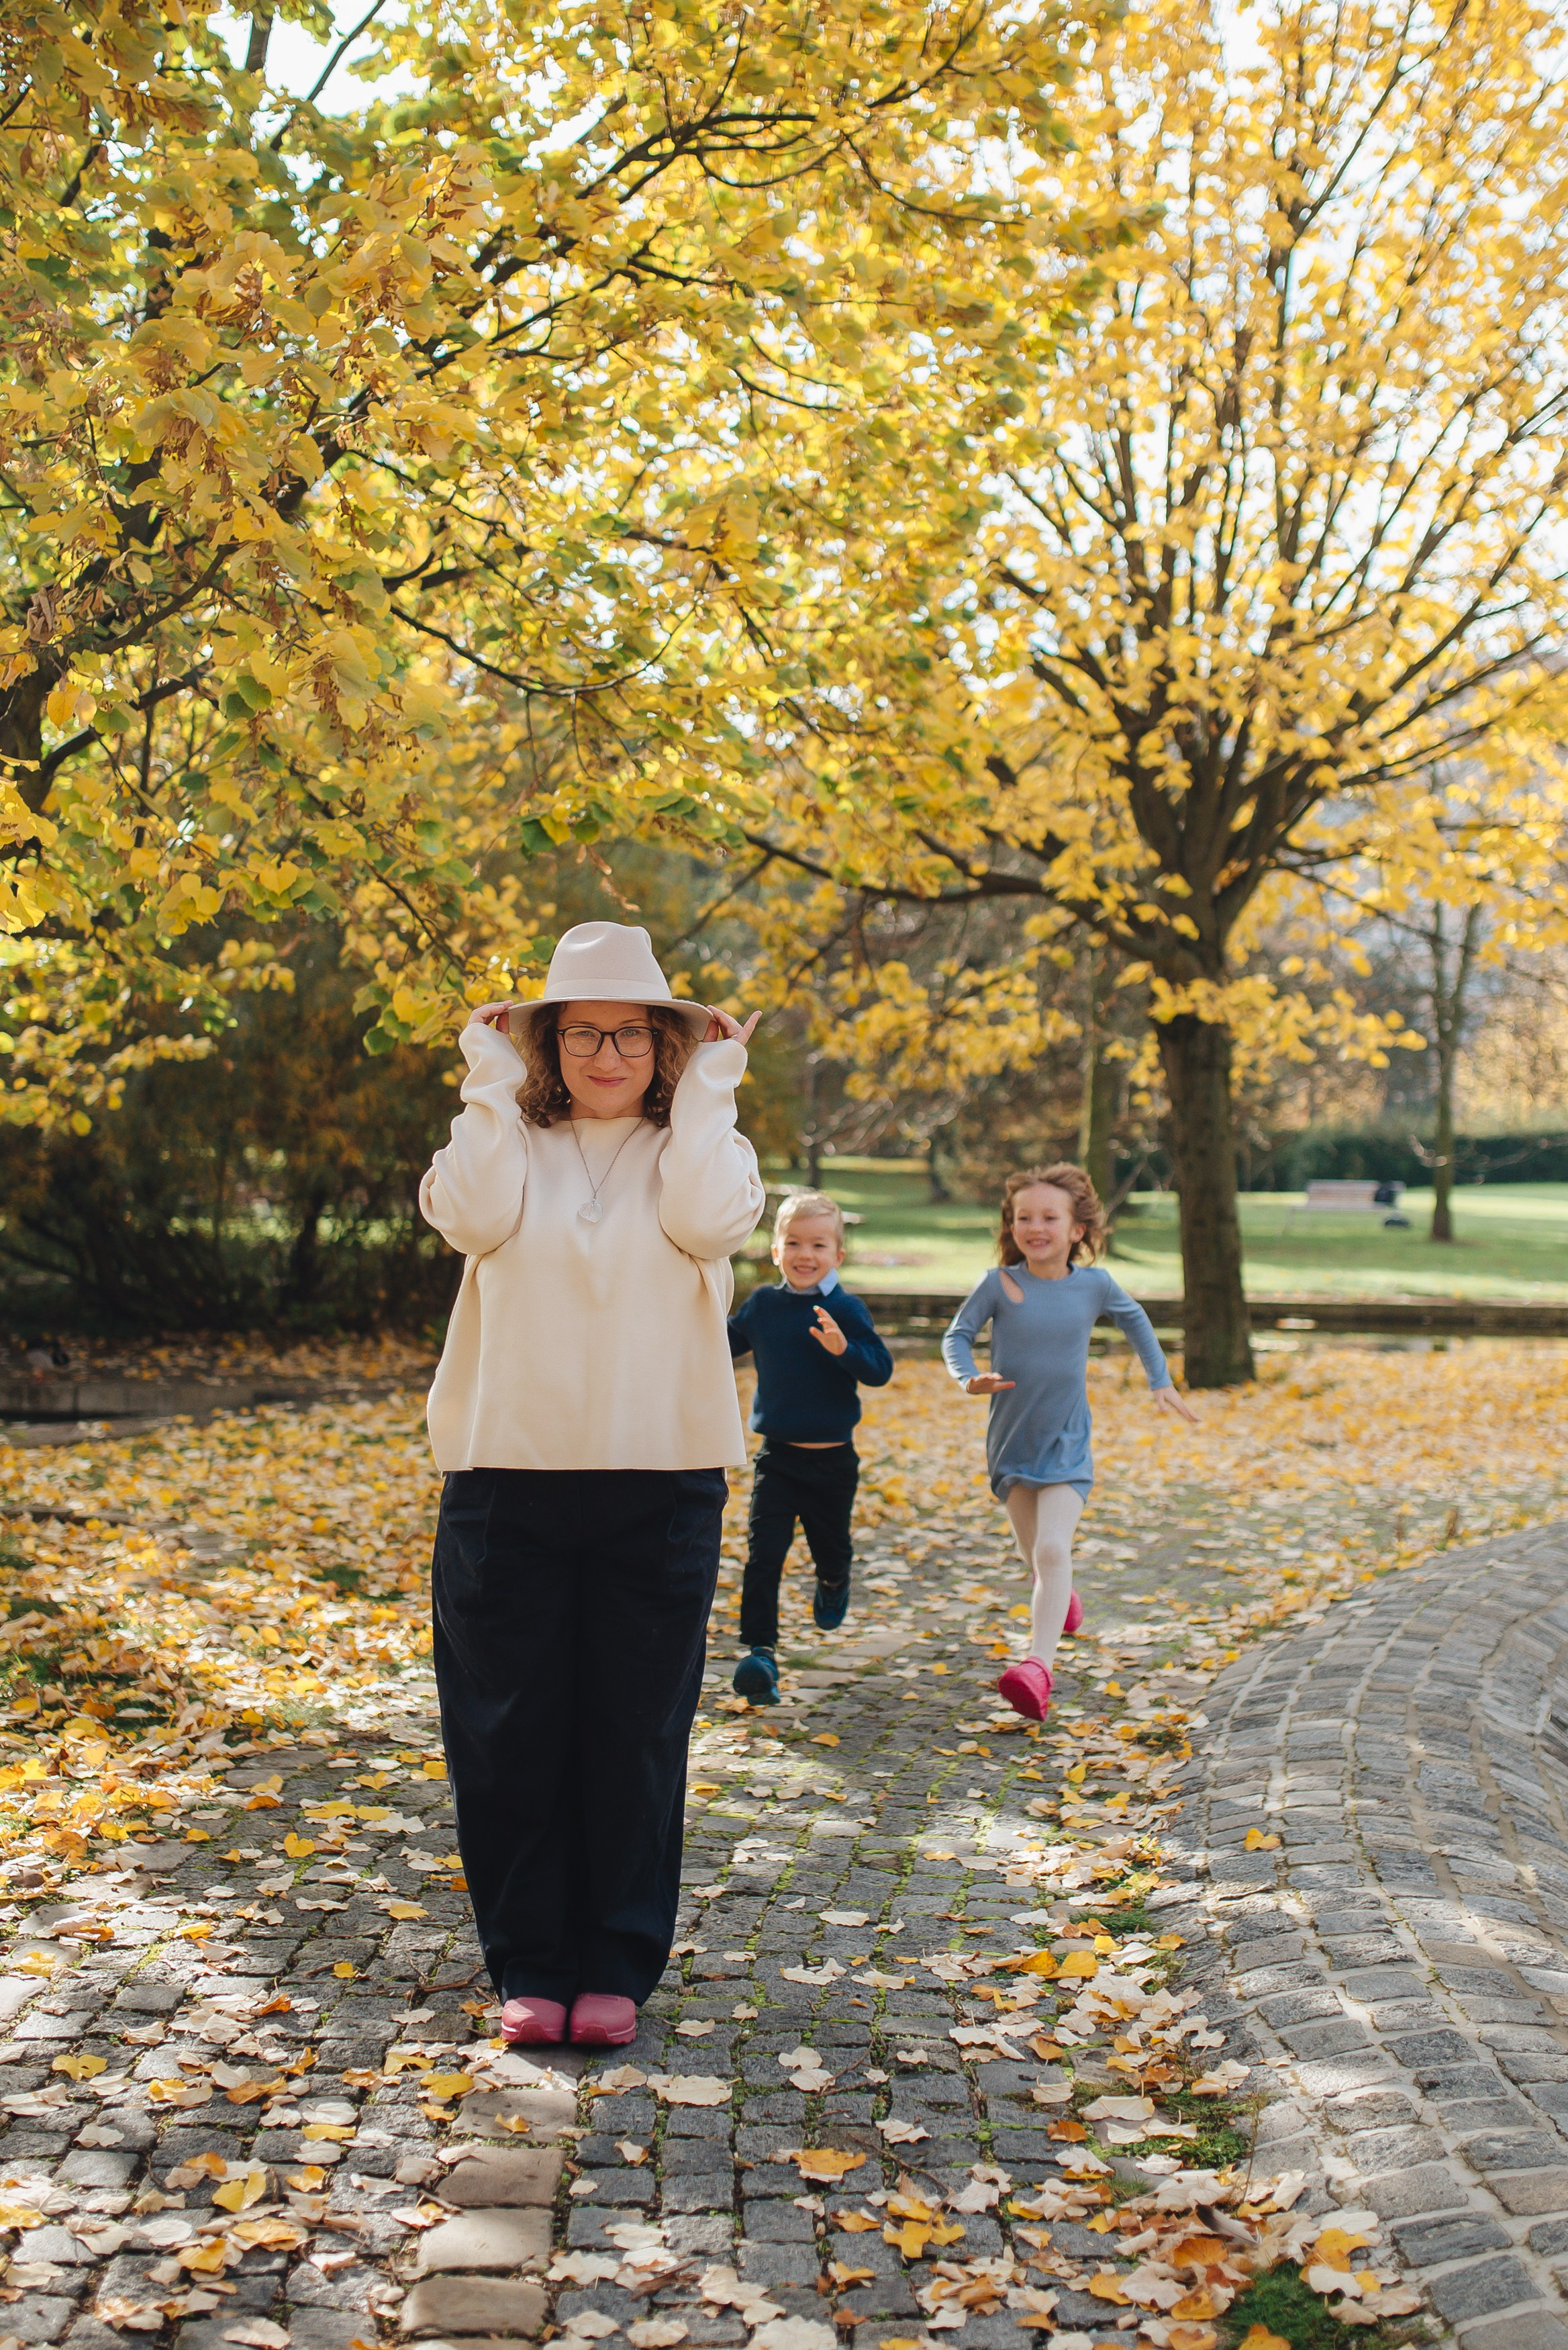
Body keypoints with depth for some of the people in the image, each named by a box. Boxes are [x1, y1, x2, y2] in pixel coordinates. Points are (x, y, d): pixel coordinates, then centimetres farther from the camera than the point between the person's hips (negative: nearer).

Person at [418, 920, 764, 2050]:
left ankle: (618, 1963, 18)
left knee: (637, 1731, 5)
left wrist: (709, 1087, -4)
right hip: (508, 1478, 1)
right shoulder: (507, 1140, 10)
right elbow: (478, 1217, -12)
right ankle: (530, 1963, 18)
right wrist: (492, 1083, -2)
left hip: (659, 1482, 0)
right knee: (511, 1727, 5)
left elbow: (706, 1222, -13)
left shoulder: (698, 1145, 9)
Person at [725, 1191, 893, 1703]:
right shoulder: (762, 1305, 1)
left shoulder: (845, 1310, -10)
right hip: (777, 1456, 1)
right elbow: (725, 1344, 18)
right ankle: (760, 1651, -5)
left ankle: (833, 1584, 53)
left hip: (832, 1459, -1)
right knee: (762, 1554, -10)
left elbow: (881, 1370, -17)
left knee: (831, 1547, 18)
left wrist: (843, 1349, -33)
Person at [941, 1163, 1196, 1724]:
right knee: (1036, 1558, 15)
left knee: (1053, 1550, -20)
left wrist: (1161, 1381, 16)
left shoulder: (1094, 1284, -4)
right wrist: (969, 1378, -20)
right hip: (1011, 1444, 1)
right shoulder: (999, 1284, -9)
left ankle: (1039, 1665, -28)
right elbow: (958, 1334, 0)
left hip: (1067, 1447, -1)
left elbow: (1134, 1319, 16)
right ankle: (1061, 1601, 49)